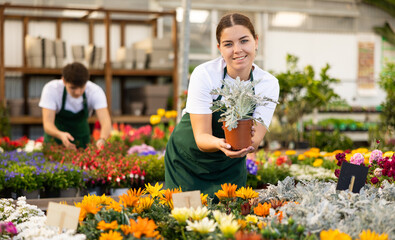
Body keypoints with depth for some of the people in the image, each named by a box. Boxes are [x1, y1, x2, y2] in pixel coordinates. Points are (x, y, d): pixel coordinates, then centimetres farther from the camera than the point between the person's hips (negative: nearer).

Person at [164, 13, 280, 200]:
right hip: (186, 161, -2)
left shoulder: (269, 84, -13)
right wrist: (220, 144, -45)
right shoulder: (204, 75, -22)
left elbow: (255, 141, -18)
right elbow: (201, 137, -23)